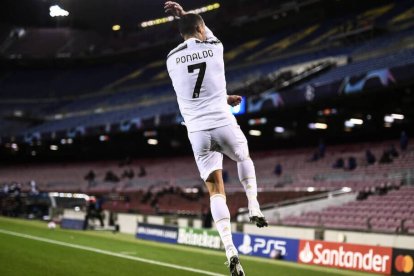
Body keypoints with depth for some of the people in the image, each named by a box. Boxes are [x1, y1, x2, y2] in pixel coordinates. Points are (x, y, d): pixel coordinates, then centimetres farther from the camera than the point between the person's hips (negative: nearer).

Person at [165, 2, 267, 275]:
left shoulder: (172, 59, 6)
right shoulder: (215, 47, 0)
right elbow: (207, 35, 28)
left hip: (198, 131, 1)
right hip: (223, 123, -1)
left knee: (216, 190, 2)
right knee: (244, 157, 33)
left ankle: (230, 250, -10)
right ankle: (254, 208, 24)